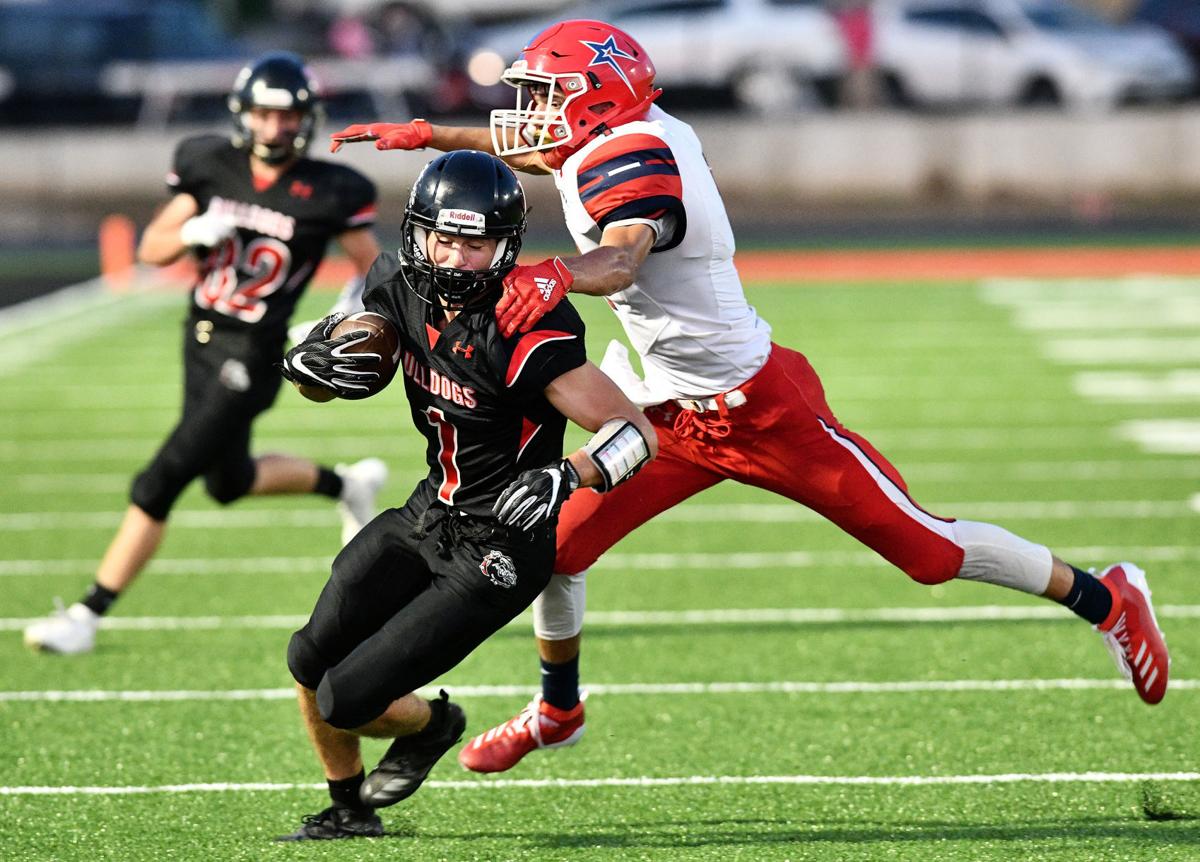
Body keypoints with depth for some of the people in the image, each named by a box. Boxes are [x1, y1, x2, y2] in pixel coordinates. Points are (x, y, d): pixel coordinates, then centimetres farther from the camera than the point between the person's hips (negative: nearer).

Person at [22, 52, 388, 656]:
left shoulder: (327, 194, -13)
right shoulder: (212, 168, -2)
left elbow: (374, 271, -1)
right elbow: (150, 249, 1)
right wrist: (192, 232, -19)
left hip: (250, 358, -7)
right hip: (201, 337, 7)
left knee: (159, 485, -11)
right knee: (229, 482, 24)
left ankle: (88, 616, -3)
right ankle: (346, 485, 49)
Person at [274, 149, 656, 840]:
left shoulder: (524, 334, -28)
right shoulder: (401, 287, -7)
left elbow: (637, 433, -26)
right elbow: (314, 385, 9)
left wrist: (566, 478, -43)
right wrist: (314, 359, -15)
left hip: (496, 550, -7)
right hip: (430, 513, 7)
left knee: (343, 700, -10)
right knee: (311, 660, 5)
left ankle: (432, 725, 26)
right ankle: (347, 810, 31)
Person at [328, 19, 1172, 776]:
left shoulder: (630, 158, -24)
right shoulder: (618, 142, 3)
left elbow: (621, 259, -45)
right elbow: (537, 149, 26)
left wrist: (554, 276, -63)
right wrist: (429, 137, 25)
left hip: (755, 404, -9)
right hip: (673, 412, 9)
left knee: (925, 544, -1)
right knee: (555, 543, 5)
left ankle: (1107, 598, 15)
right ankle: (558, 711, 28)